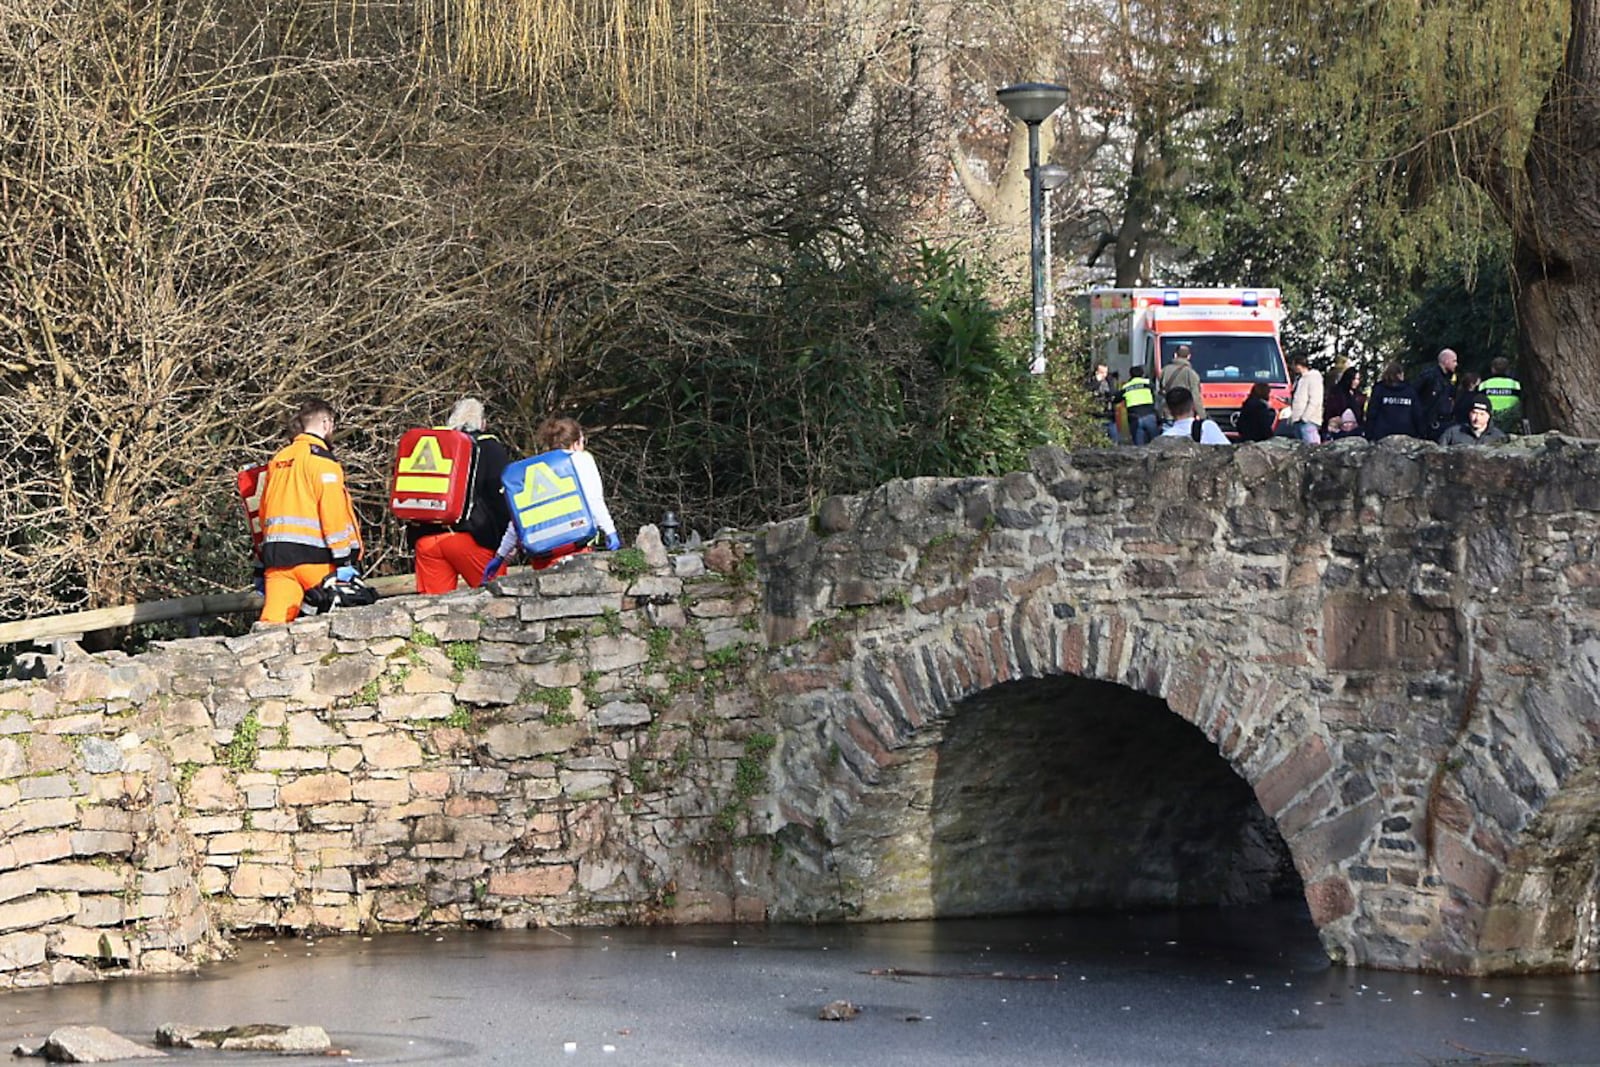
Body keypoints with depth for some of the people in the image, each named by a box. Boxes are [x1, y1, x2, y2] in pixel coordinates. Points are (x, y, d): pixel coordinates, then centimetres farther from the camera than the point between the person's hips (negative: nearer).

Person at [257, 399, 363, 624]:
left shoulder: (279, 459, 19)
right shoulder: (321, 459, -4)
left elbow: (264, 511, 22)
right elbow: (334, 510, -12)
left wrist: (264, 560, 25)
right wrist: (343, 560, -12)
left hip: (275, 554, 6)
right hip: (311, 554, -6)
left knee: (273, 619, -6)